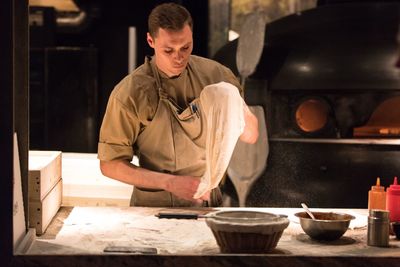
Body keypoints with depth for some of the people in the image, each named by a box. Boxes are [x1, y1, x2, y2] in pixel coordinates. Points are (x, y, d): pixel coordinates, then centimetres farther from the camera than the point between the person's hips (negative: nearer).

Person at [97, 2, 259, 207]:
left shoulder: (213, 74, -1)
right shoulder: (128, 94, -12)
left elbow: (251, 136, 6)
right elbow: (110, 164, -7)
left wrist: (240, 111, -16)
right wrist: (170, 183, -17)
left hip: (208, 202, 3)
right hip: (155, 207, -2)